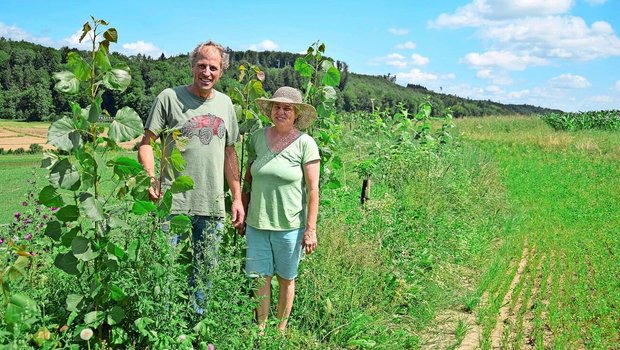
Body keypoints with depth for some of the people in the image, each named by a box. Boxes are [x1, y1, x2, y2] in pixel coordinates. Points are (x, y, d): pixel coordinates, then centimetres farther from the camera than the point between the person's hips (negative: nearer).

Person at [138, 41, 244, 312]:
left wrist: (237, 198, 12)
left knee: (206, 271, 12)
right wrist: (151, 178, -19)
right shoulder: (170, 97, -2)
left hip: (212, 206, 4)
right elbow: (146, 142, -2)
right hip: (173, 201, -4)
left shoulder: (225, 103, 12)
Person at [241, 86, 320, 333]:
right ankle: (261, 328, 25)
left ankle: (281, 329, 29)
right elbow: (248, 178, 11)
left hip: (289, 226, -3)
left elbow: (313, 190, -9)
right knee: (260, 278, 8)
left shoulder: (305, 143, -9)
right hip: (257, 222, 3)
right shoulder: (258, 137, 2)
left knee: (286, 278, 12)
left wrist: (311, 229, -11)